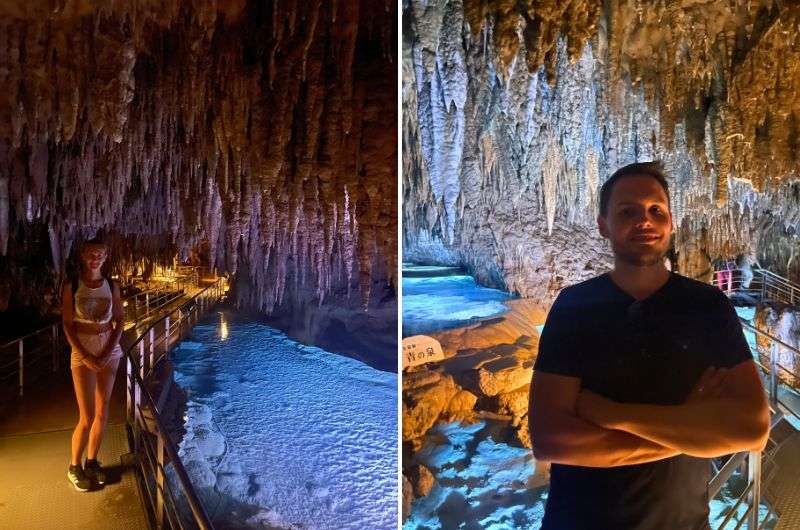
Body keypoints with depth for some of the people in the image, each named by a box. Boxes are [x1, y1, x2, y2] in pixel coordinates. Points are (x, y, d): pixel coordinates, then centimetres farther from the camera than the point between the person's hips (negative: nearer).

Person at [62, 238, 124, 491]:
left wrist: (107, 353, -8)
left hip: (110, 352, 3)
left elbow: (119, 321, 3)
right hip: (82, 353, -3)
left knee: (102, 412, 8)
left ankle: (92, 461, 24)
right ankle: (74, 467, 16)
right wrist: (85, 356, -12)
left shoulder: (111, 286, 2)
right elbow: (68, 325, -5)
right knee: (87, 417, -4)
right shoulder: (72, 286, -5)